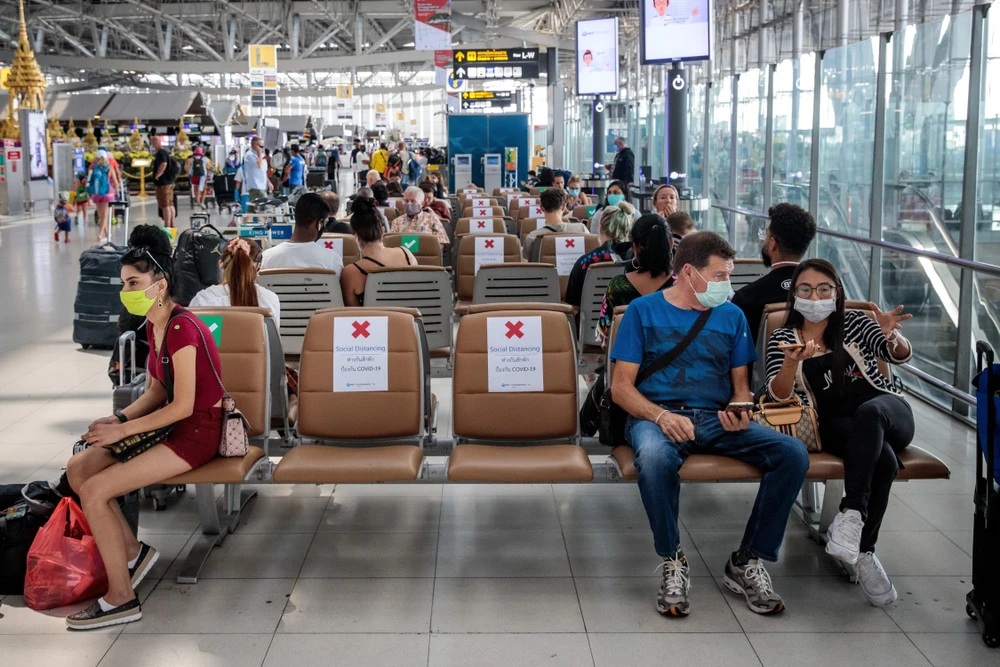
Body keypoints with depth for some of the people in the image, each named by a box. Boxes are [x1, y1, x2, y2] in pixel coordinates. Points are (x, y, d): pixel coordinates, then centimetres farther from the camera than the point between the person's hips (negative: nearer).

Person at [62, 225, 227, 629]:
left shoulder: (182, 328, -22)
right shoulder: (153, 325, 8)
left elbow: (183, 405, -23)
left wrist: (122, 430, -17)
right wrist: (118, 419, -3)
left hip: (199, 430, -9)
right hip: (173, 423, 9)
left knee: (94, 491, -17)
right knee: (78, 469, 3)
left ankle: (121, 599, -6)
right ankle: (132, 551, 14)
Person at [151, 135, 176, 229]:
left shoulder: (161, 153, -15)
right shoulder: (167, 152, 15)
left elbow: (163, 164, -34)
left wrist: (158, 174, -24)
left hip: (163, 183, -10)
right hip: (170, 182, 10)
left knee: (165, 205, -8)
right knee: (170, 205, 13)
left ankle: (167, 226, -8)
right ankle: (171, 225, 18)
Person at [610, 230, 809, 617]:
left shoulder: (731, 316, 17)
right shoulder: (643, 311, 7)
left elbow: (740, 386, 19)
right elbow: (621, 387, 1)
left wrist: (739, 411, -6)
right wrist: (661, 415, -18)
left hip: (715, 419, 4)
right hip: (656, 414, -4)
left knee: (793, 453, -22)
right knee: (654, 456, -40)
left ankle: (746, 563, -10)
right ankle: (673, 562, -17)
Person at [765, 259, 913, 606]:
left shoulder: (854, 323, 12)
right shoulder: (782, 338, 9)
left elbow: (900, 356, -2)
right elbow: (779, 395, -6)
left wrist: (891, 335, -27)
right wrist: (793, 361, -28)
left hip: (887, 411, 1)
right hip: (834, 425, -1)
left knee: (868, 411, -38)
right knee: (883, 459, -34)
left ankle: (851, 513, -40)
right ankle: (863, 553, -27)